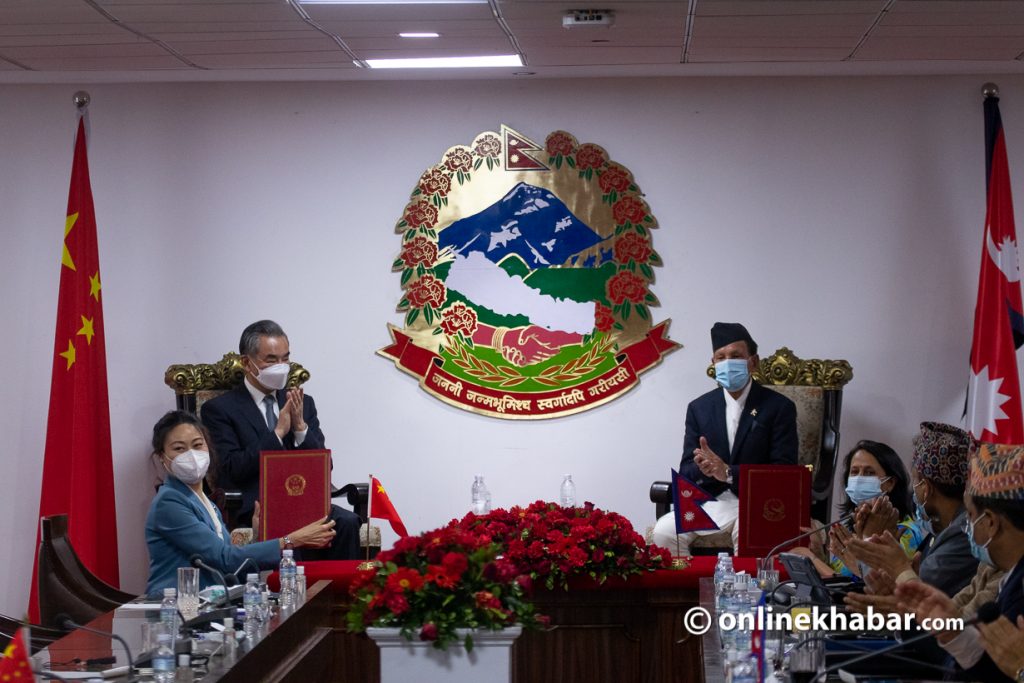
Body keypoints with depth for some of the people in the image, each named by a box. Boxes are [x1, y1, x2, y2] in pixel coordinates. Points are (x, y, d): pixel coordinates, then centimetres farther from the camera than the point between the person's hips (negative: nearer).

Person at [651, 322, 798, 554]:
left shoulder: (779, 407, 0)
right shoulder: (699, 408, 11)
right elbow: (686, 471, 8)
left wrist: (728, 472, -20)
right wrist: (702, 468, -18)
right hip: (710, 502, 3)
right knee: (663, 532, -24)